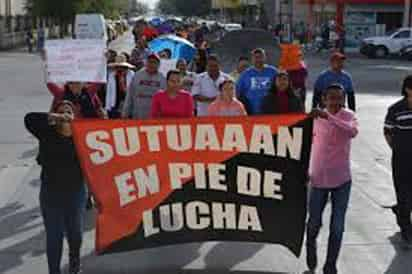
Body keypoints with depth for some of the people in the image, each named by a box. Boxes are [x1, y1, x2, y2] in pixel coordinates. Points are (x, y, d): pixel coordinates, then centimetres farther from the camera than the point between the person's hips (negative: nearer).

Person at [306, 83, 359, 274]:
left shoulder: (348, 116, -7)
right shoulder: (316, 117, -3)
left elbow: (353, 131, -30)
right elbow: (309, 144, 8)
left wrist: (328, 117, -38)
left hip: (342, 179, -1)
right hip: (319, 178, 1)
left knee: (337, 227, 3)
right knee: (314, 222, 11)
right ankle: (310, 246, 42)